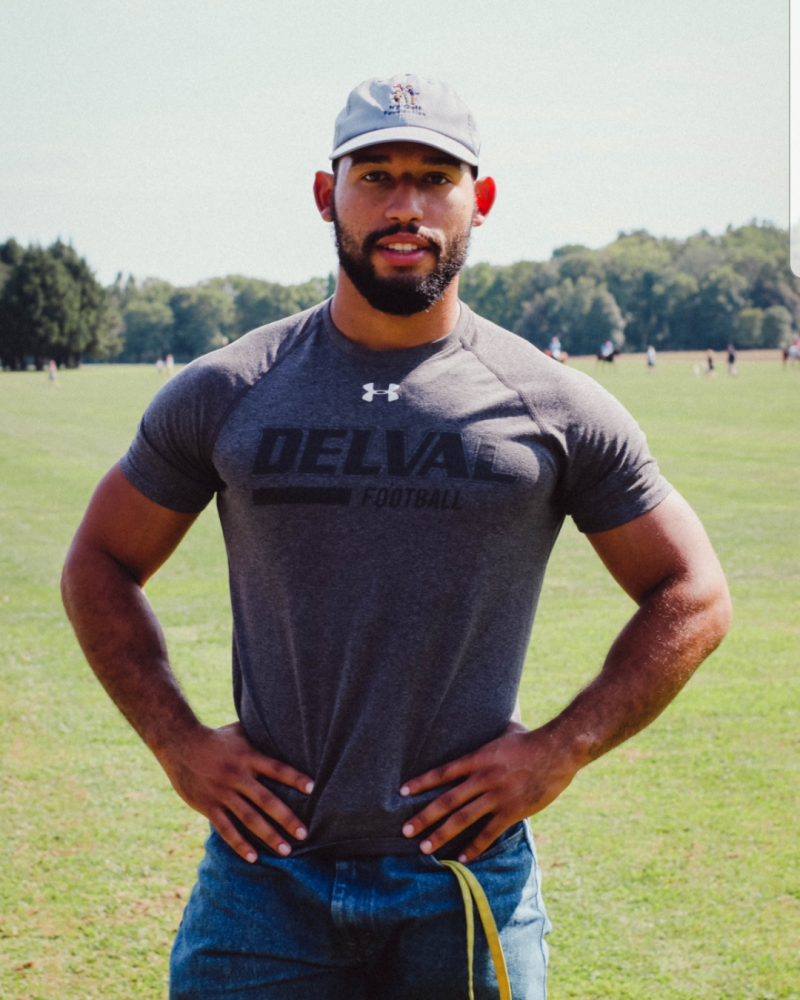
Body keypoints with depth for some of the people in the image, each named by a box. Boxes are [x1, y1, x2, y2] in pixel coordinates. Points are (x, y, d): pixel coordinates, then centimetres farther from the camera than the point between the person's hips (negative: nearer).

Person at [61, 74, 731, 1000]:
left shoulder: (558, 409, 1)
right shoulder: (222, 394, 3)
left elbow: (693, 598, 7)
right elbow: (100, 565, 13)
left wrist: (561, 750, -3)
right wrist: (180, 745, 2)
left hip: (469, 879, 0)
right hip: (268, 873, 1)